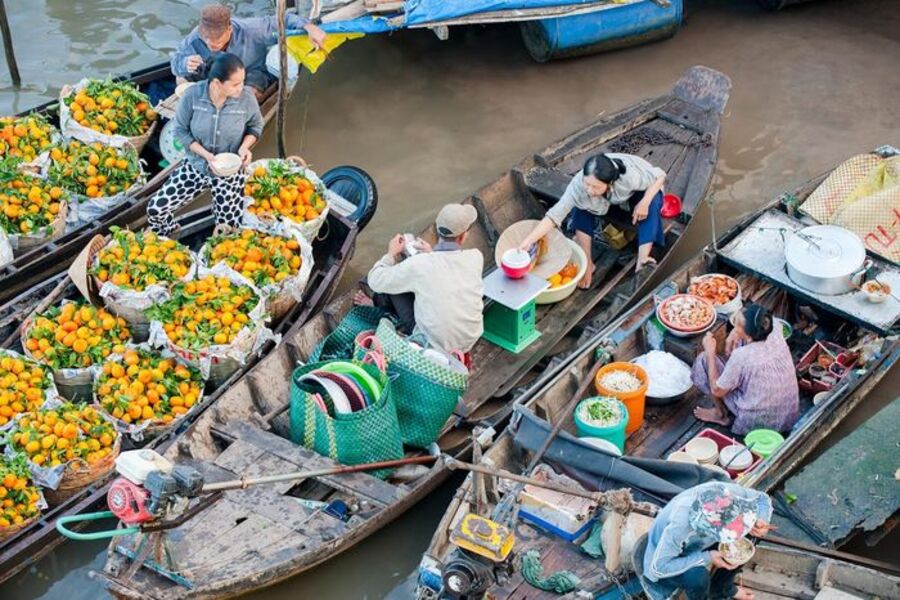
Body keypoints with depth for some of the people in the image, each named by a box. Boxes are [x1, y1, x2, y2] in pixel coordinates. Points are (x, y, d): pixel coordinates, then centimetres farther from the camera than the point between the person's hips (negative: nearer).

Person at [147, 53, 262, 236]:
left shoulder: (247, 98, -19)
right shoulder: (192, 95, -20)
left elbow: (255, 127, 0)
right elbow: (181, 131, -9)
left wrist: (245, 146, -20)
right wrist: (206, 154, -22)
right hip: (195, 166, 1)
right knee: (155, 209, -7)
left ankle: (219, 206, 38)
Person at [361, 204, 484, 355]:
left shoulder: (418, 264, -22)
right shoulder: (476, 257, -13)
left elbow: (376, 282, -6)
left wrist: (392, 254, 9)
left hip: (433, 345, -4)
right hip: (470, 342, 4)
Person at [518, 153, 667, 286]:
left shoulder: (630, 176, -43)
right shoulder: (579, 184, -39)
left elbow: (660, 176, -25)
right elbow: (554, 215, -39)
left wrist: (644, 203, -38)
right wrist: (528, 241, -49)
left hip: (635, 194, -1)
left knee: (651, 201, -33)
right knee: (581, 206, -26)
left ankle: (642, 259, -35)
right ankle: (587, 263, -18)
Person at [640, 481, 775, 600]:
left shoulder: (728, 491, -29)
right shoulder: (679, 525, -44)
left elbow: (762, 498, -10)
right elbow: (660, 567, -34)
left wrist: (760, 522, -31)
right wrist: (707, 558, -34)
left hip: (698, 542, 6)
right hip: (665, 560, -6)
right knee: (699, 578, -32)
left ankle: (721, 589, 14)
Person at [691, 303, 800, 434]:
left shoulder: (741, 356, -30)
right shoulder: (776, 334, -14)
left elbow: (717, 390, -15)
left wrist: (710, 352, -10)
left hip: (759, 423, -6)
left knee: (703, 360, -1)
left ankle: (721, 414, 15)